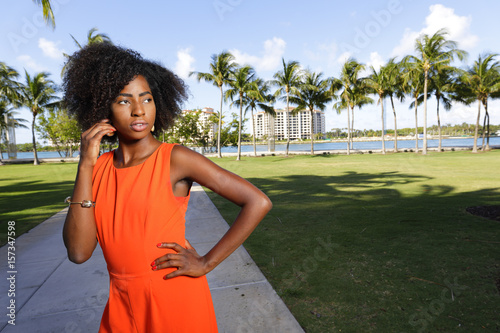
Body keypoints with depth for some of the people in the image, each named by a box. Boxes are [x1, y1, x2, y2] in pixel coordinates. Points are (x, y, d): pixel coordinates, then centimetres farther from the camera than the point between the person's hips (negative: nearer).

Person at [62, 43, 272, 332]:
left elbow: (259, 203, -18)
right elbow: (79, 251, -11)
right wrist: (86, 165, -14)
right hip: (122, 307, 5)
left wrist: (206, 263, -14)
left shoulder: (175, 159, -14)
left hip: (177, 300, -4)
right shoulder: (99, 168, -1)